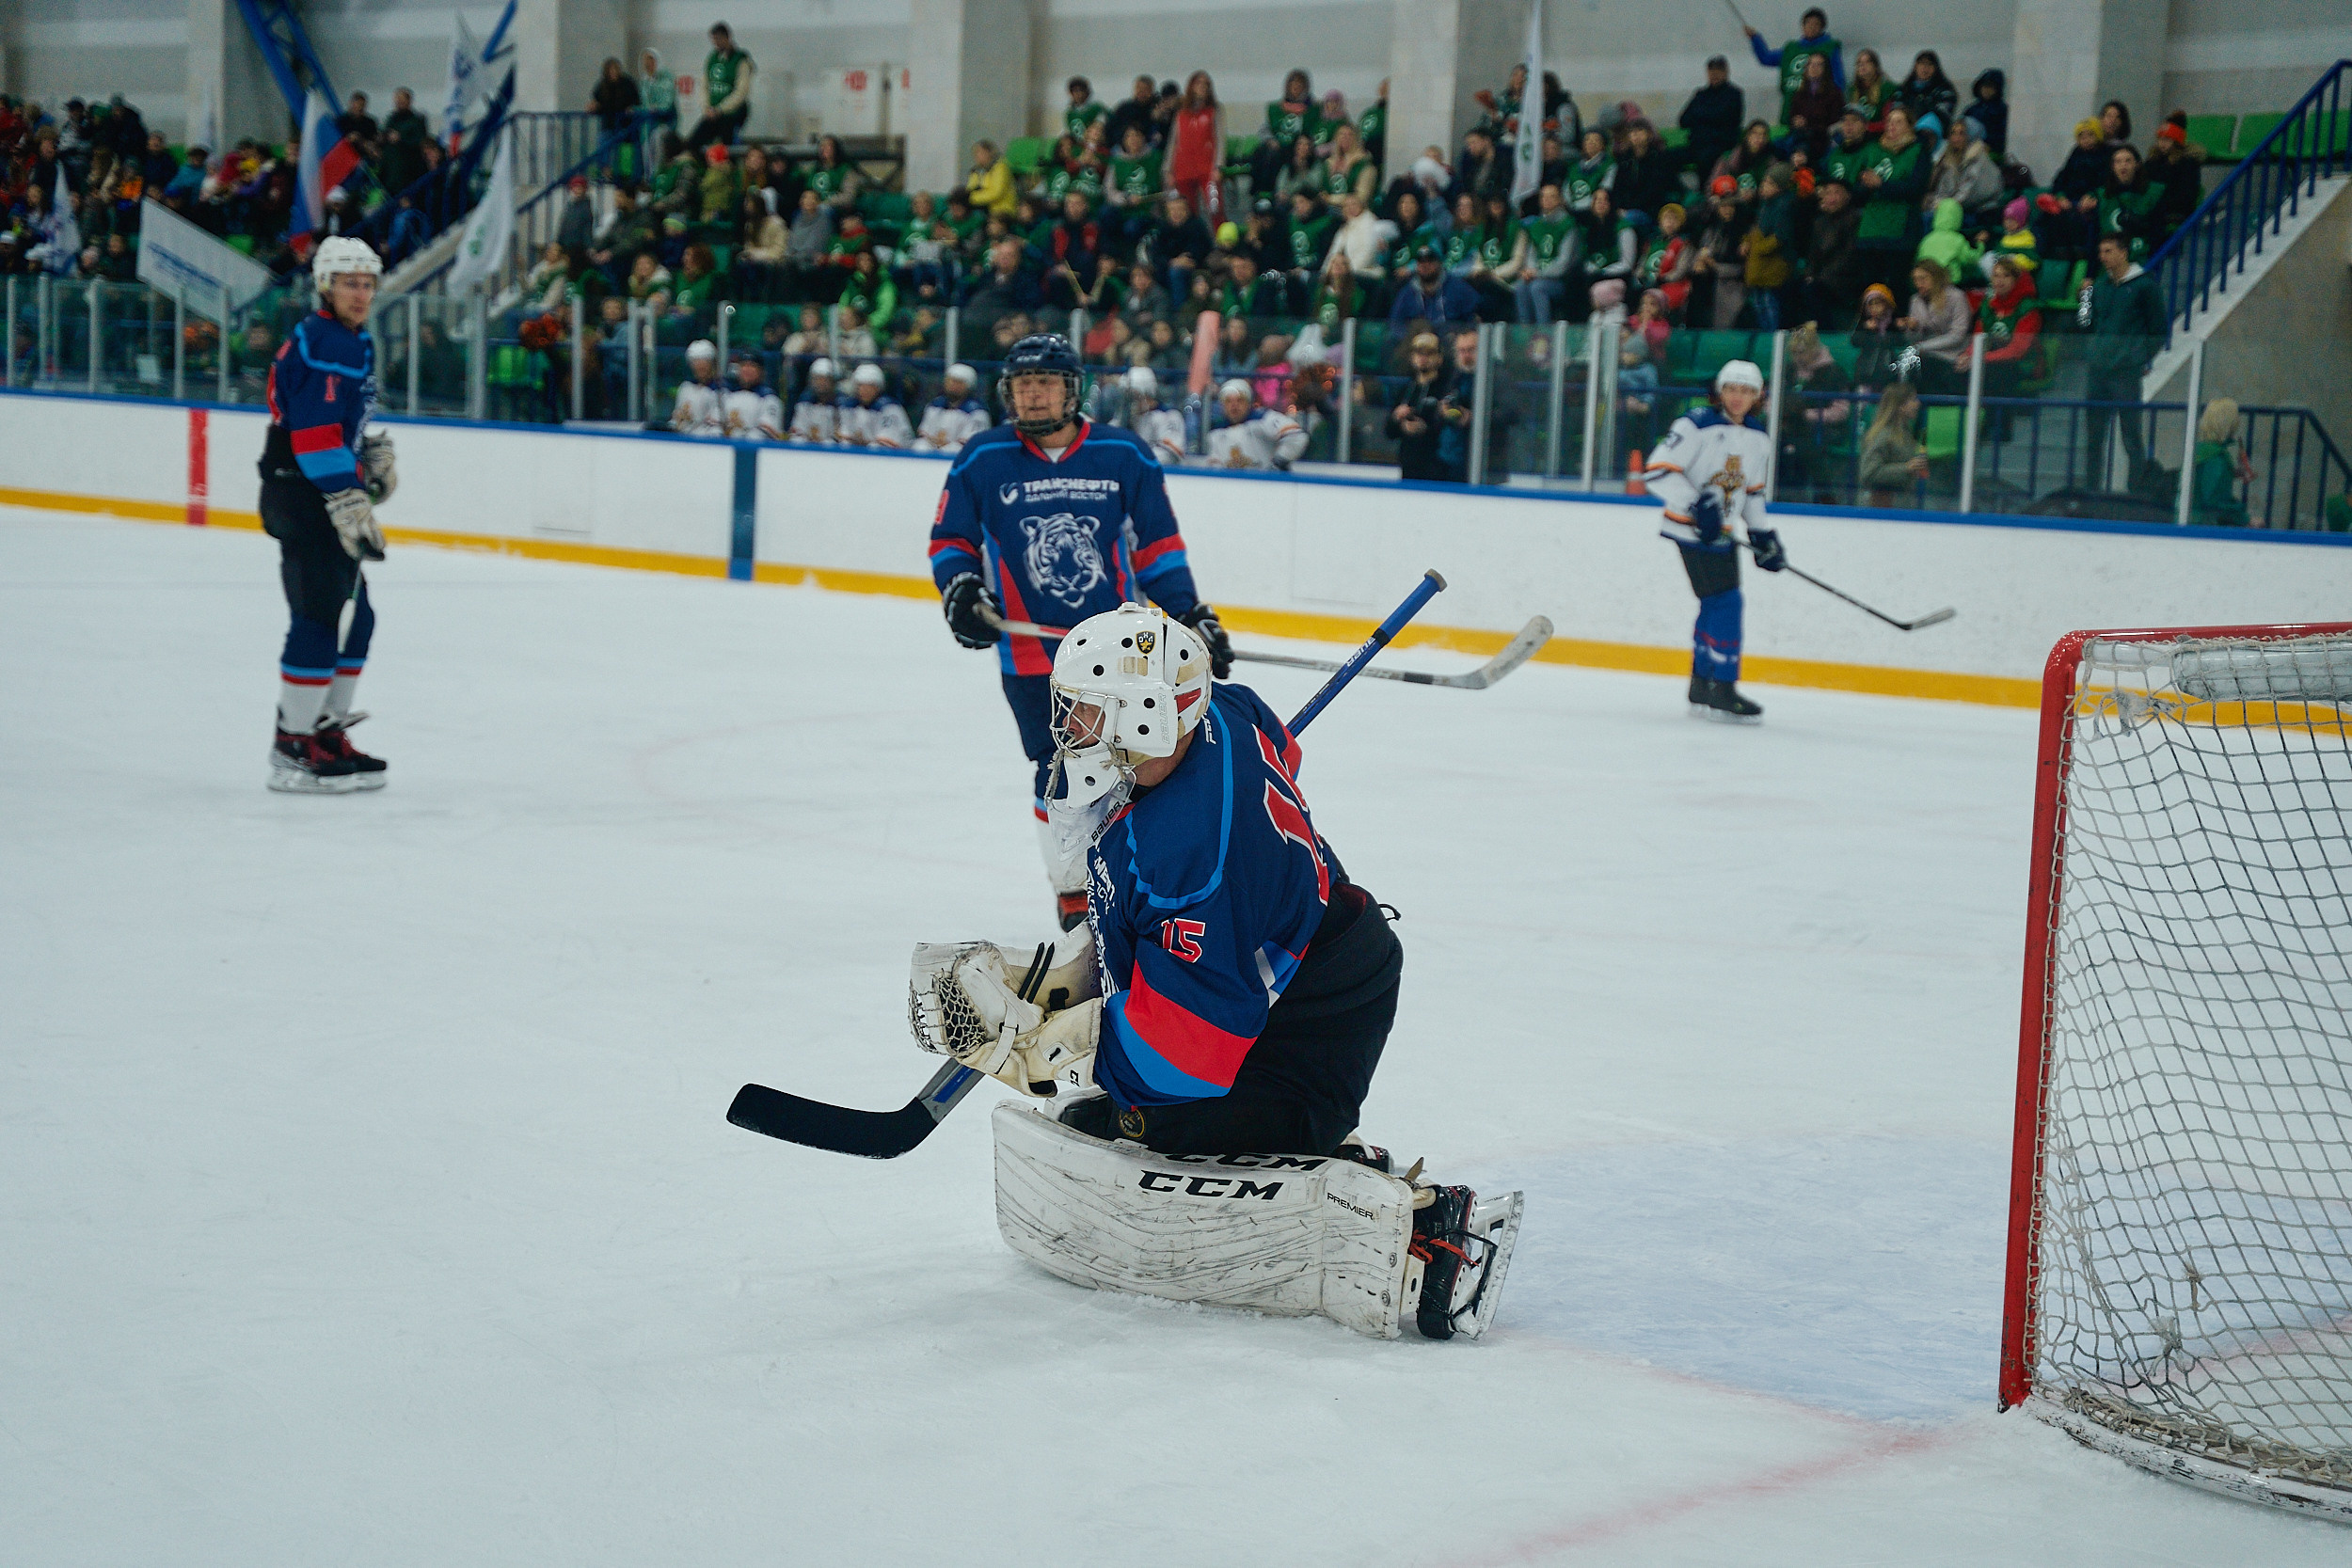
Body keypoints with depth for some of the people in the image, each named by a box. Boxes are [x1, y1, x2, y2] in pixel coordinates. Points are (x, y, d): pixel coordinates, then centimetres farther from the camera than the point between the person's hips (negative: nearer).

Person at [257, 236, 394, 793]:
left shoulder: (356, 342, 18)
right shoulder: (319, 341, -15)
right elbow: (313, 432, -23)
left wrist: (373, 451, 18)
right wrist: (348, 503, -27)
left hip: (328, 496, 11)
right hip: (302, 494, -11)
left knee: (355, 618, 15)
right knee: (322, 618, -12)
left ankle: (326, 730, 24)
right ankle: (292, 751, -10)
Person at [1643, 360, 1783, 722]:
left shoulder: (1758, 439, 9)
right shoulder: (1697, 426, -15)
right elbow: (1658, 472, -20)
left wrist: (1763, 533, 13)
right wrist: (1698, 505, -26)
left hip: (1722, 532, 8)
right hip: (1691, 529, -8)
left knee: (1716, 606, 11)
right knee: (1725, 602, -14)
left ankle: (1702, 689, 21)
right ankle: (1722, 691, -10)